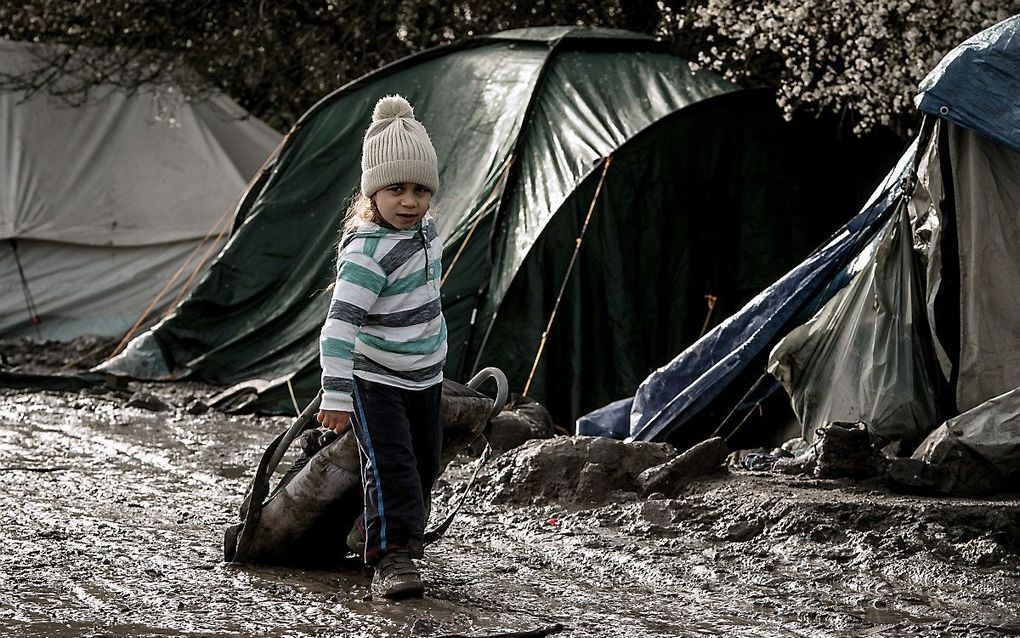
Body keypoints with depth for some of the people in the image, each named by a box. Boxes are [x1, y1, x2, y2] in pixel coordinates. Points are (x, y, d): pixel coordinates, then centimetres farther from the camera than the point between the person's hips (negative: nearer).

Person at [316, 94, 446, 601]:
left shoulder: (424, 228, -1)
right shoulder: (366, 253, -27)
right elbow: (339, 326, -32)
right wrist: (335, 395, -36)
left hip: (425, 378, 8)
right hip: (375, 382, -8)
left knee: (423, 466, 14)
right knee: (389, 465, -16)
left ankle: (370, 533, 30)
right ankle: (393, 559, -14)